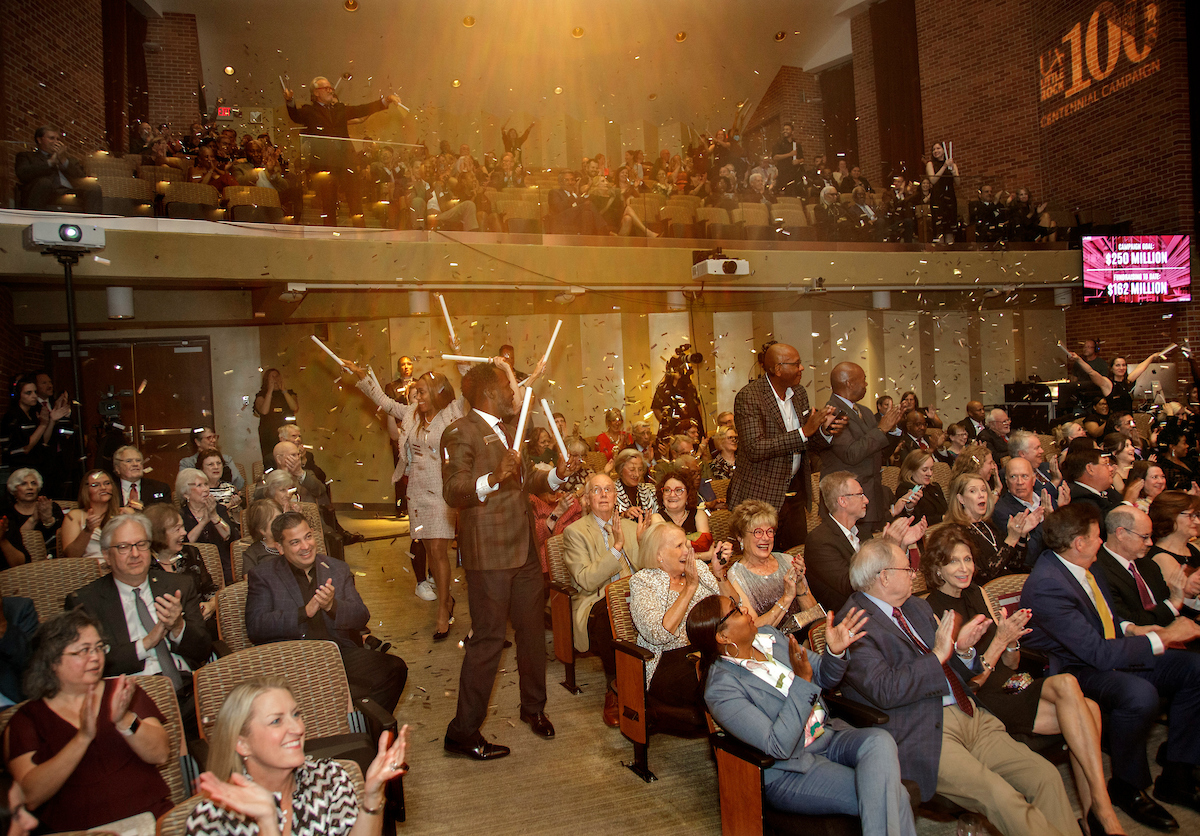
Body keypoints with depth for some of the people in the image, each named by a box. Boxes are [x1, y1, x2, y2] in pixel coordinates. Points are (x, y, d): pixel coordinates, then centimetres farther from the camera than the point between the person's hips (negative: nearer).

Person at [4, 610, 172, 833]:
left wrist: (124, 720, -15)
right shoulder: (27, 719, 8)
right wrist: (83, 738, -18)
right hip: (74, 830, 1)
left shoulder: (121, 692, 12)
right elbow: (30, 797, -6)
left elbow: (160, 754, 2)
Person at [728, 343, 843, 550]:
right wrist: (803, 432, -25)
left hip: (795, 492, 7)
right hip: (760, 495, -7)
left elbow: (810, 444, 16)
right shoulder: (748, 397, -15)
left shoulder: (799, 393, 9)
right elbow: (755, 448, -25)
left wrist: (824, 430, -8)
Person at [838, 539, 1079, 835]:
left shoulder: (916, 606, 18)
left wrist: (962, 649, 2)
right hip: (921, 732, -8)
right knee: (1002, 798, -24)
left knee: (1046, 777, -7)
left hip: (972, 716, 8)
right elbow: (885, 691, -21)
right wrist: (938, 655, -15)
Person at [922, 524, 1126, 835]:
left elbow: (1010, 664, 12)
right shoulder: (932, 611, -11)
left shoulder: (977, 593, 10)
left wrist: (1011, 637, -9)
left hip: (1008, 685, 7)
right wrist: (999, 641, -21)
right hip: (983, 703, -6)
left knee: (1089, 709, -18)